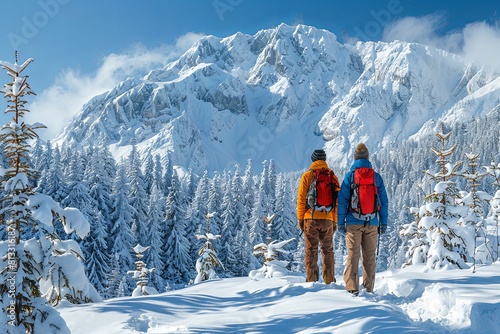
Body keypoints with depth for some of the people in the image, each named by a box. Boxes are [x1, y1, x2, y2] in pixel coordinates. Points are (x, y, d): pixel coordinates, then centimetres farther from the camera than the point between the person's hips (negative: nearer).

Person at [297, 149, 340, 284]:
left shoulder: (307, 175, 0)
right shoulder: (333, 177, 8)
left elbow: (301, 198, -3)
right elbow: (337, 201, 7)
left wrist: (300, 218, 3)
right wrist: (335, 221, 11)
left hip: (311, 218, -2)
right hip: (328, 219, 2)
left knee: (311, 250, 2)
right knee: (328, 250, 10)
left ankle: (311, 279, -1)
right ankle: (329, 280, 8)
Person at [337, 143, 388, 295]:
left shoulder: (350, 176, -1)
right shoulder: (377, 177, 6)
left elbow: (342, 200, -3)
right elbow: (384, 201, 8)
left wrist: (341, 221, 1)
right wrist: (384, 222, 13)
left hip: (354, 222, -2)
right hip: (372, 223, 2)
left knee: (353, 255, -1)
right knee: (370, 256, 8)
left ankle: (352, 288, -8)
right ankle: (369, 288, 11)